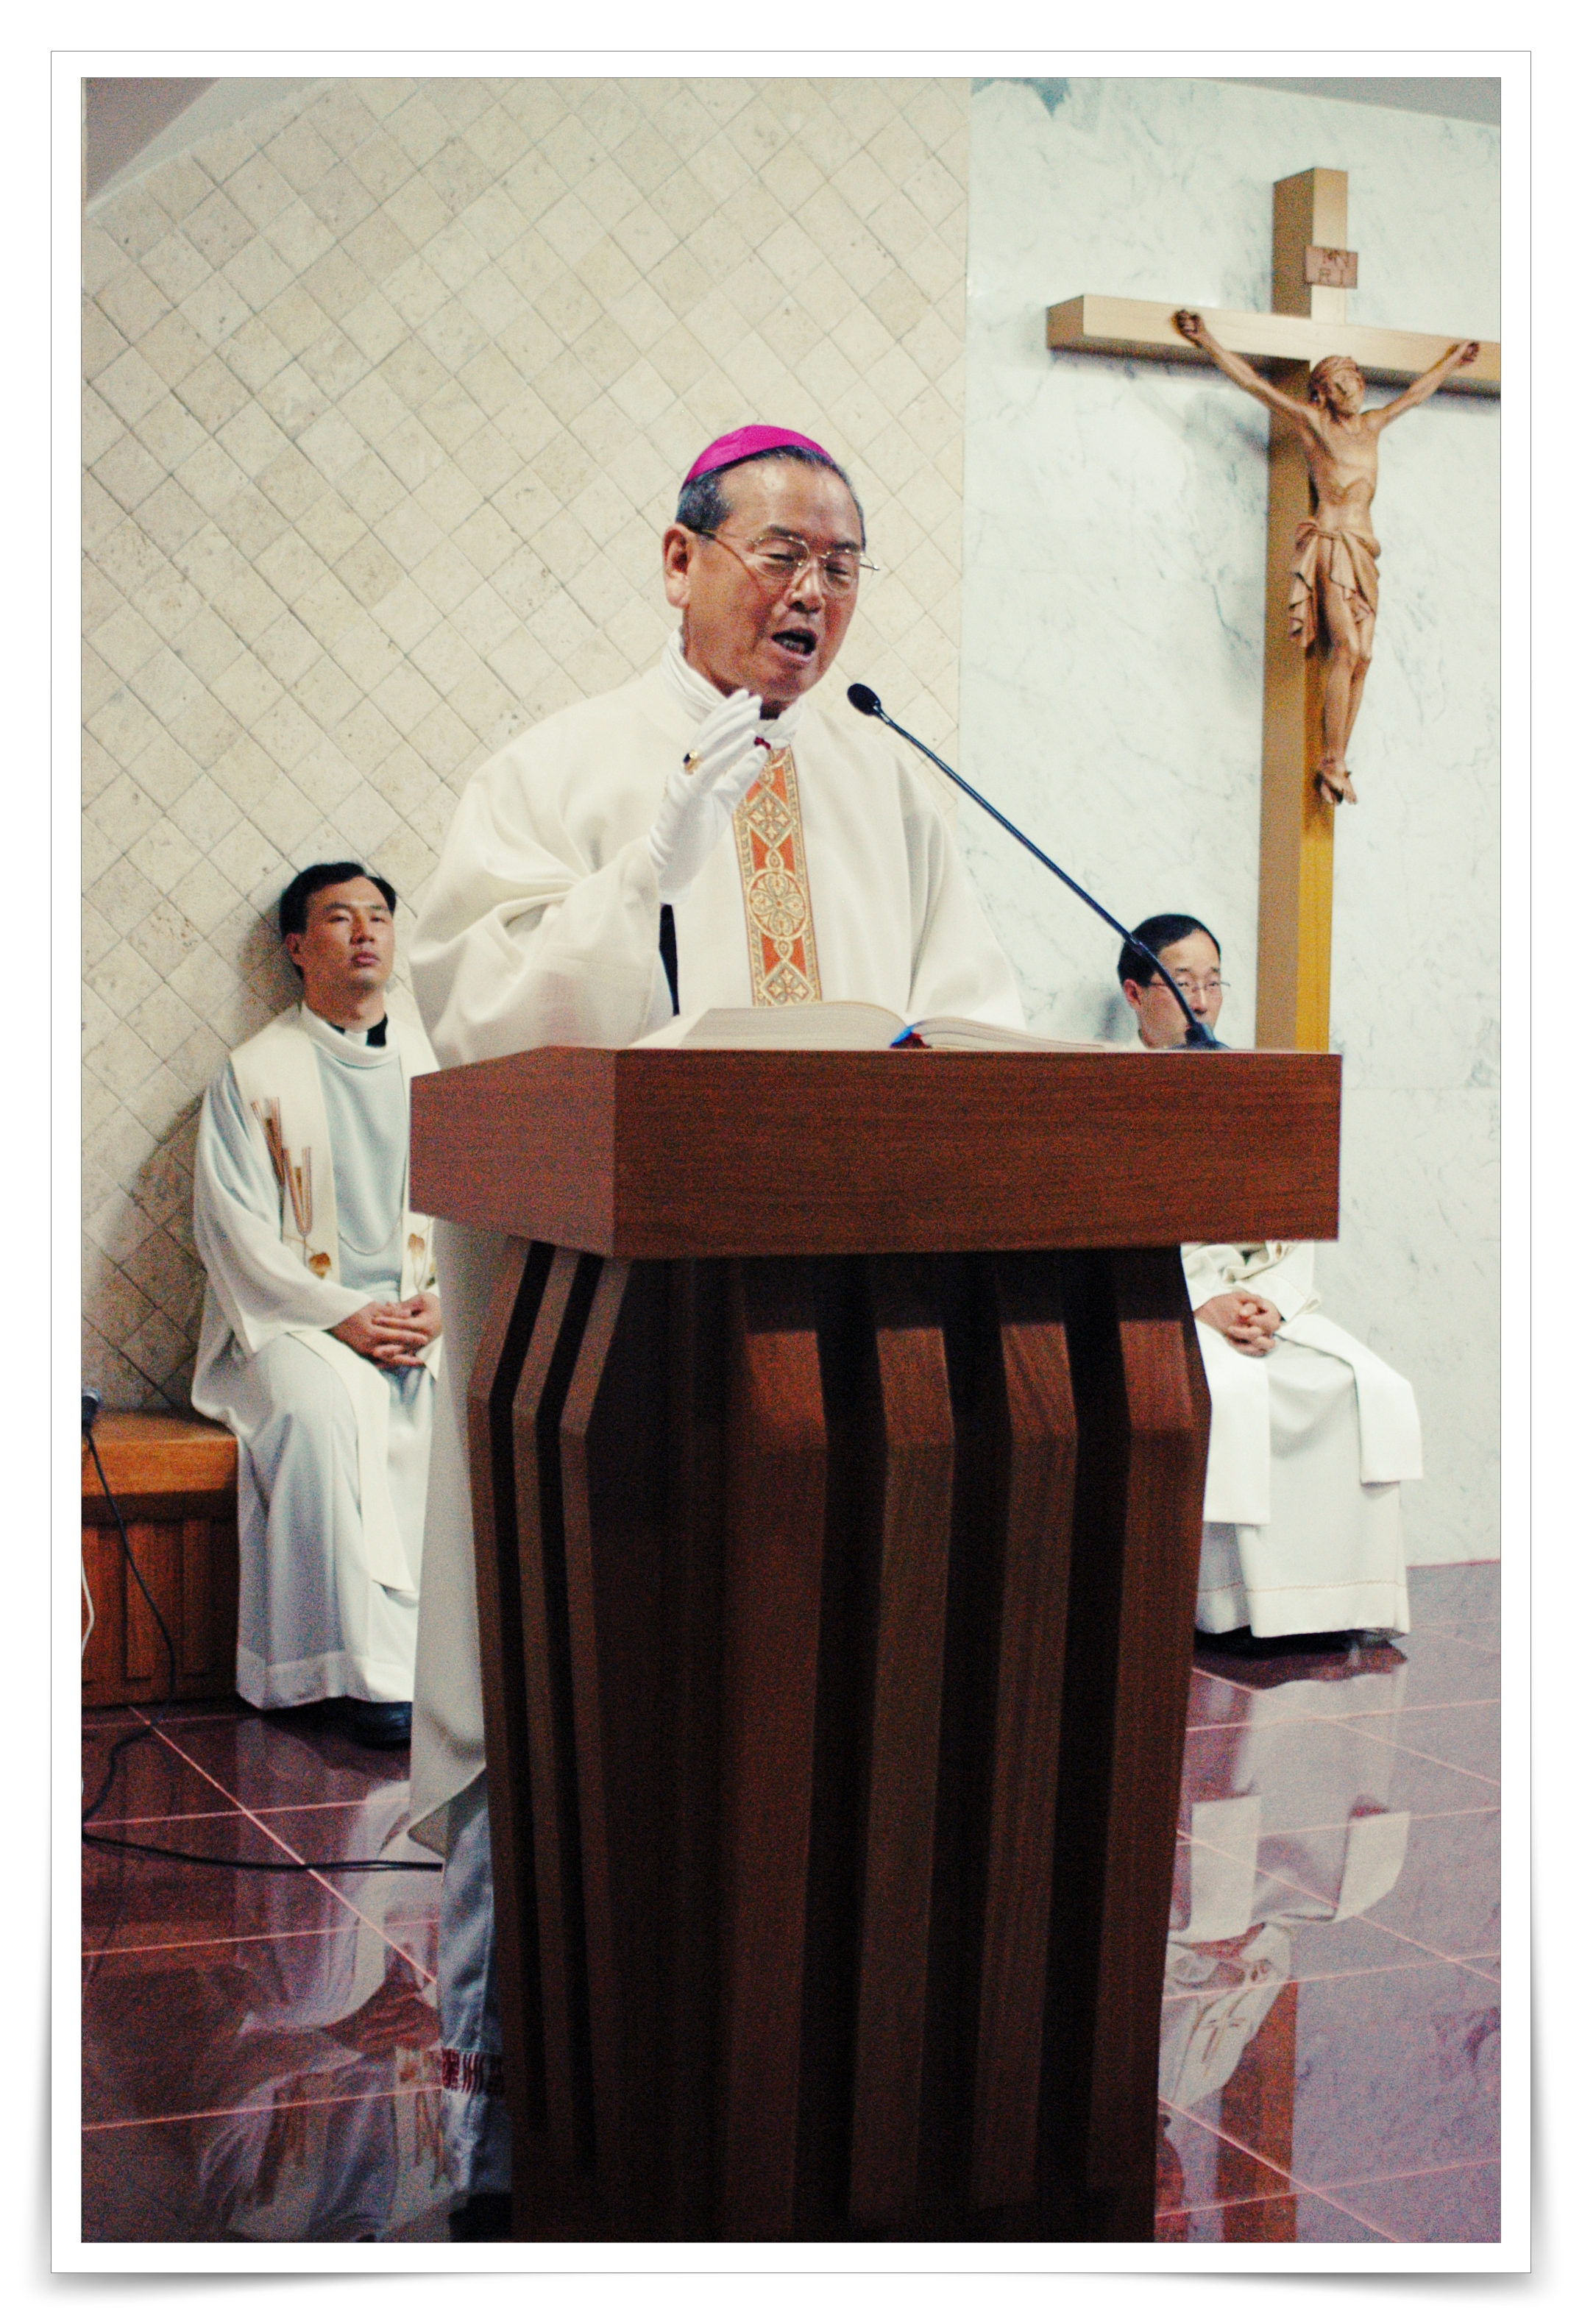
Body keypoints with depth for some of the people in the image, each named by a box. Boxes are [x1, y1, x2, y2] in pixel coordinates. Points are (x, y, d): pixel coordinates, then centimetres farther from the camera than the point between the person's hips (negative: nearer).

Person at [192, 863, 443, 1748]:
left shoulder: (436, 1066, 17)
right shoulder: (256, 1072, 7)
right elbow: (235, 1228, -3)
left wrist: (443, 1305, -8)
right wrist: (342, 1316, -15)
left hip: (428, 1317, 3)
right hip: (296, 1318, -3)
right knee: (328, 1411, -36)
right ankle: (375, 1669, -33)